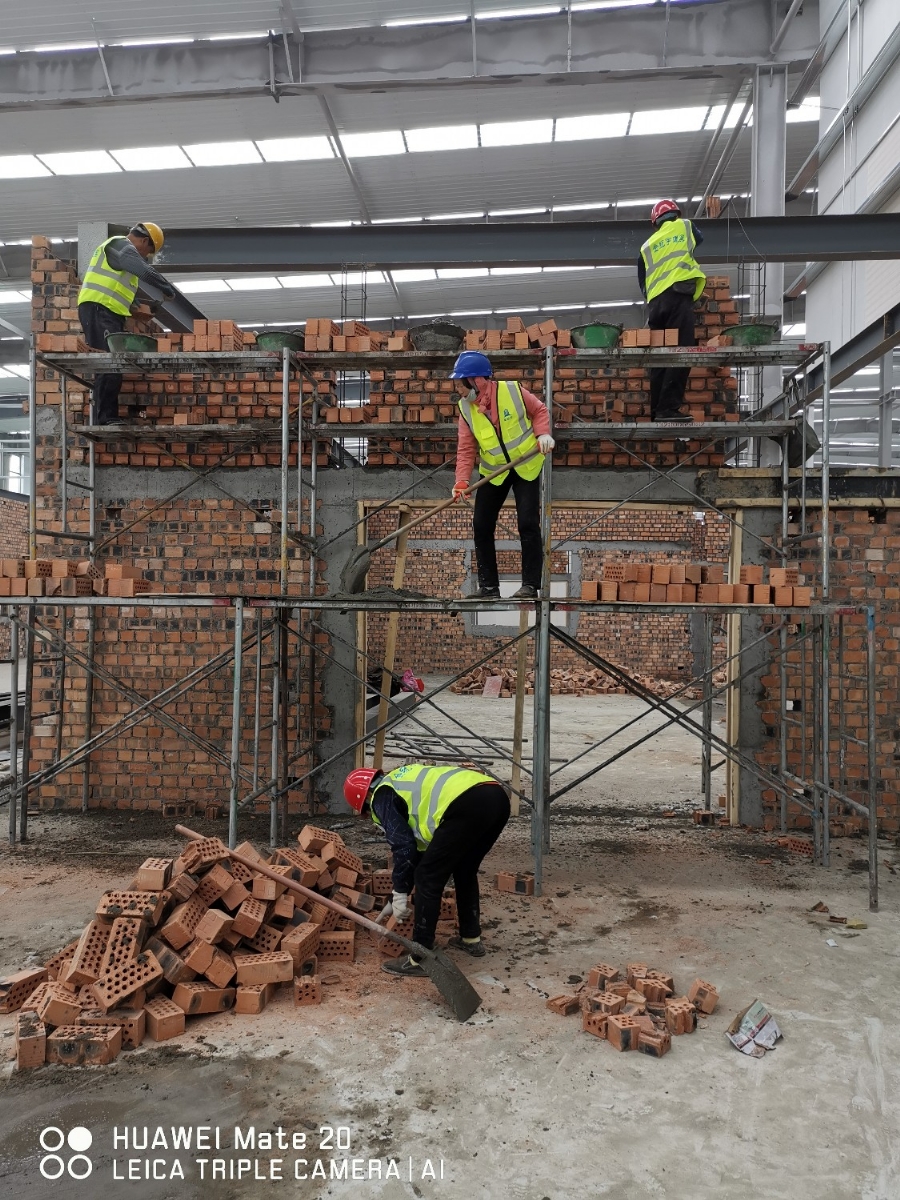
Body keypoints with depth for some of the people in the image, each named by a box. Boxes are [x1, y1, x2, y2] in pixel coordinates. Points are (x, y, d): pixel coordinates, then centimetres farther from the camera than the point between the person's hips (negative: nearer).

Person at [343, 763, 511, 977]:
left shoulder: (381, 796, 13)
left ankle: (420, 959, 11)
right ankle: (471, 939, 40)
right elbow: (423, 840, 40)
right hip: (497, 797, 9)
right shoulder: (404, 778, 37)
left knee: (428, 880, 5)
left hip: (467, 805, -9)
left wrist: (400, 893, 14)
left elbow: (403, 845, 4)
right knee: (465, 871, 30)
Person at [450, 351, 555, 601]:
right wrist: (462, 480, -20)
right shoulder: (466, 408, -8)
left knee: (528, 524, -9)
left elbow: (539, 411, -1)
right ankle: (488, 586, 11)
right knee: (482, 526, 1)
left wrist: (543, 433, -19)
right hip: (493, 472, 4)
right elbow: (466, 448, -8)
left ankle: (530, 585, 1)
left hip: (526, 466, -4)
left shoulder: (513, 391, -17)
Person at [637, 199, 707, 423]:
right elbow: (699, 239, 41)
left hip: (656, 302, 5)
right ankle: (668, 408, -22)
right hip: (678, 296, -5)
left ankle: (656, 411, 1)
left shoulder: (647, 245, 24)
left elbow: (642, 282, 24)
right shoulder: (685, 226, 18)